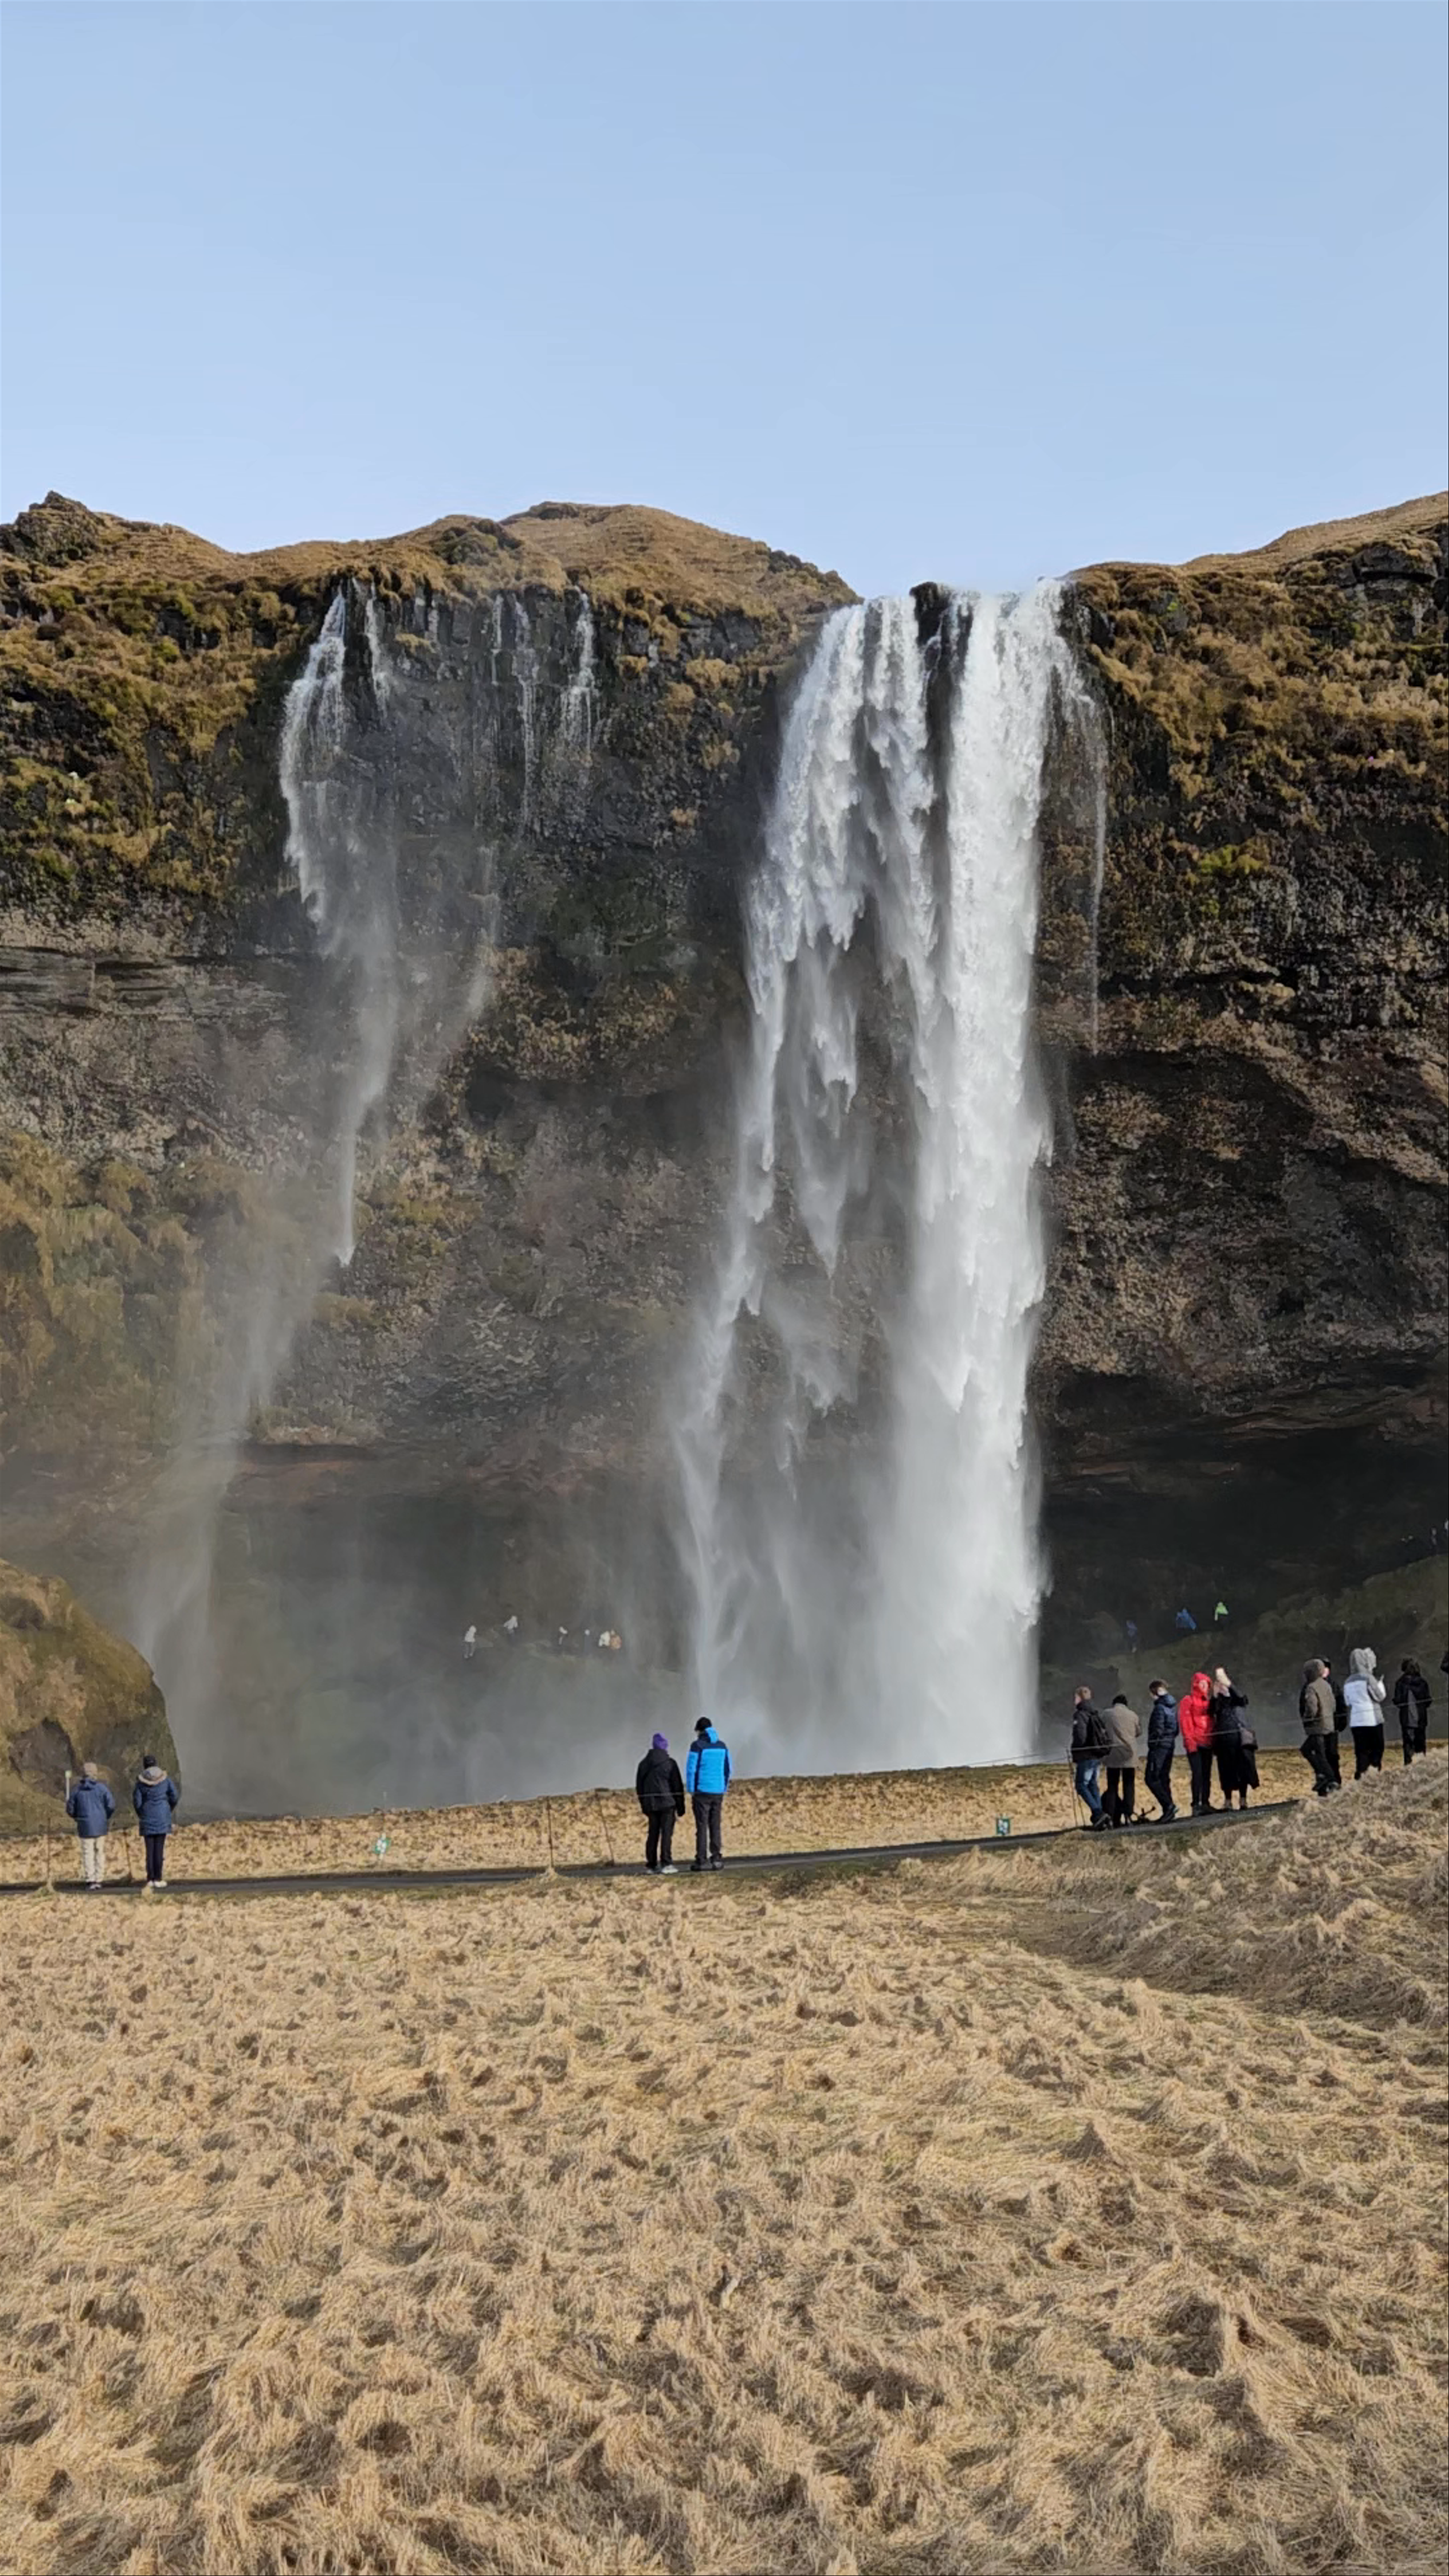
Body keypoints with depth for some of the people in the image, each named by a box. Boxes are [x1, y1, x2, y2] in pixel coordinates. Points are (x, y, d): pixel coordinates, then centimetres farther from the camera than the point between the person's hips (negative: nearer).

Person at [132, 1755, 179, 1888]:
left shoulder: (141, 1782, -3)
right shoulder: (165, 1779, -1)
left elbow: (137, 1801, -4)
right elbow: (175, 1796, -2)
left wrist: (140, 1815, 13)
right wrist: (169, 1810, 14)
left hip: (147, 1818, 0)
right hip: (162, 1818, 0)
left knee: (150, 1849, 6)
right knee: (160, 1848, 2)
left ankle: (150, 1879, 4)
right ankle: (159, 1878, -2)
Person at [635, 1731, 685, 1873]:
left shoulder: (644, 1764, 9)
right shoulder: (670, 1763, -5)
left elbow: (639, 1787, 14)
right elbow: (677, 1786, -4)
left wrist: (645, 1807, 20)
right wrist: (680, 1807, 3)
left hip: (651, 1805, 5)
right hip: (667, 1803, -5)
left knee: (653, 1834, 10)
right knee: (667, 1833, -5)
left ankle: (651, 1864, 11)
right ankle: (666, 1864, -10)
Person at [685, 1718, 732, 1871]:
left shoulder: (698, 1746, -7)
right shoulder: (722, 1746, 9)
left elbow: (691, 1770, -9)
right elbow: (727, 1771, 12)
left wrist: (691, 1792, -2)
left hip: (702, 1791, -5)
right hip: (718, 1791, 5)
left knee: (702, 1827, -2)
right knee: (715, 1827, 9)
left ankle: (702, 1860, -3)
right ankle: (717, 1859, 6)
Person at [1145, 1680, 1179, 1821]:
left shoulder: (1159, 1708, -15)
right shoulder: (1173, 1706, 13)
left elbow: (1158, 1730, -19)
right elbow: (1176, 1728, 17)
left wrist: (1152, 1744, -11)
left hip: (1159, 1746, -9)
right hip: (1170, 1745, 9)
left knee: (1152, 1779, -8)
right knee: (1164, 1779, 13)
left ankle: (1168, 1806, -17)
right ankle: (1168, 1810, 11)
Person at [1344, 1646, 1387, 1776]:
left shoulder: (1348, 1682, 10)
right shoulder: (1368, 1678, -9)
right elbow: (1380, 1696, -3)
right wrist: (1380, 1684, 11)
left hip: (1356, 1721, 5)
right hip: (1372, 1720, -5)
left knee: (1361, 1752, 6)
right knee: (1377, 1751, 2)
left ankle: (1361, 1776, 0)